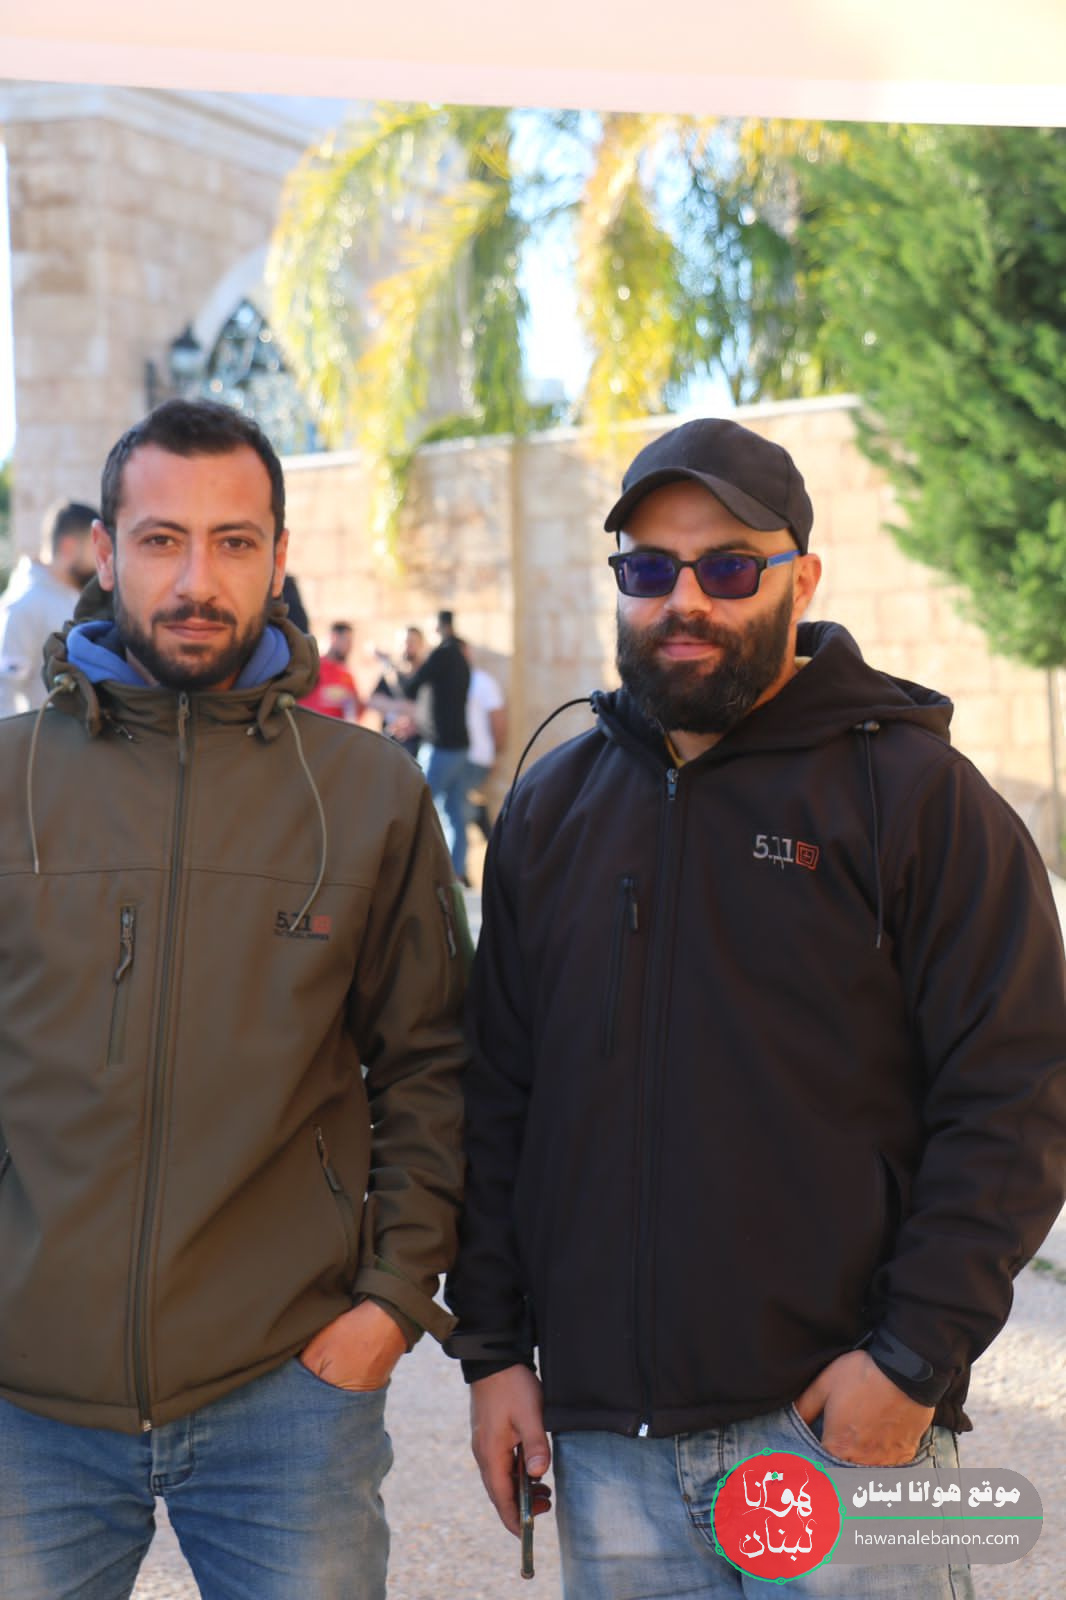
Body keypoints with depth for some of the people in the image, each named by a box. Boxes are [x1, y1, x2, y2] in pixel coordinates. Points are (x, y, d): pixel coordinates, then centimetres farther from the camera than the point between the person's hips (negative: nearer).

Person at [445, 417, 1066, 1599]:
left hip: (840, 1422, -4)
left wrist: (915, 1357, -13)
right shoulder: (552, 806, 10)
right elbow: (497, 1098, 12)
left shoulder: (913, 790, -4)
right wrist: (492, 1343, 8)